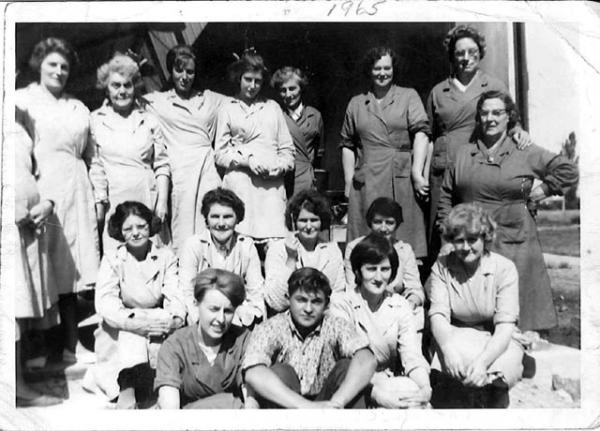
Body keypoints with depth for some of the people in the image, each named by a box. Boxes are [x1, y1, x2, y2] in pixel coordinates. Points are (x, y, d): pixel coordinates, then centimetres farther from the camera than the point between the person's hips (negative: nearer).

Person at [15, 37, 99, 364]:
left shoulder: (78, 108, 19)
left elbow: (90, 154, 20)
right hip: (41, 190, -4)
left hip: (75, 193, 4)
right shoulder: (23, 100, 5)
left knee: (71, 270, 6)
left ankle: (71, 344, 14)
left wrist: (98, 195, 12)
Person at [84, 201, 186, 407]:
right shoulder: (111, 260, -4)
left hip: (157, 324, 2)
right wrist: (138, 322, -34)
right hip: (119, 332, -2)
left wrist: (176, 319, -32)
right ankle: (126, 390, -23)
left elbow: (174, 295, -8)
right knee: (131, 335, -34)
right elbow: (105, 304, -18)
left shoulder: (166, 256, 3)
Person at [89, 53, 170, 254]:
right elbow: (95, 166, 5)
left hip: (148, 199, 1)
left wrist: (162, 201, 0)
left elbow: (161, 165, 9)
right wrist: (99, 202, -2)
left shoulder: (149, 120, 11)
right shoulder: (95, 120, 8)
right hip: (113, 201, -1)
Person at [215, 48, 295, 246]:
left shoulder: (272, 107, 21)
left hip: (272, 183, 2)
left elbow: (287, 148, 19)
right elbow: (220, 154, 9)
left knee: (274, 241, -10)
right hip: (240, 182, -1)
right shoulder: (228, 109, 15)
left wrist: (280, 166, -2)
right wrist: (247, 160, -7)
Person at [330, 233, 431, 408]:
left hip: (391, 380, 4)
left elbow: (412, 356, -6)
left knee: (416, 392, -28)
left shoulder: (400, 305, 4)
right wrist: (377, 394, -31)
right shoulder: (341, 303, -8)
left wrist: (426, 388, -26)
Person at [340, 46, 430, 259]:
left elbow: (421, 133, -1)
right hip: (366, 184, 2)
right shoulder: (356, 104, 18)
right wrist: (349, 181, 9)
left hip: (402, 180, -1)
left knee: (404, 238, -2)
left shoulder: (409, 96, 11)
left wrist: (417, 172, -13)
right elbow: (347, 145, 17)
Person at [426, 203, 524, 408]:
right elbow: (438, 316, -13)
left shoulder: (504, 268, -10)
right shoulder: (442, 267, -4)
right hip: (457, 339, 1)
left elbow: (505, 328, -17)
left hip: (498, 343, -1)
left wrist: (482, 361, -35)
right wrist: (448, 348, -35)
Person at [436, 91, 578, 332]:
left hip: (513, 242, -1)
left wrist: (542, 190, 2)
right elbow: (446, 195, 14)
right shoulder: (462, 153, 11)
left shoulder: (526, 153, 5)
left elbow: (567, 171, 9)